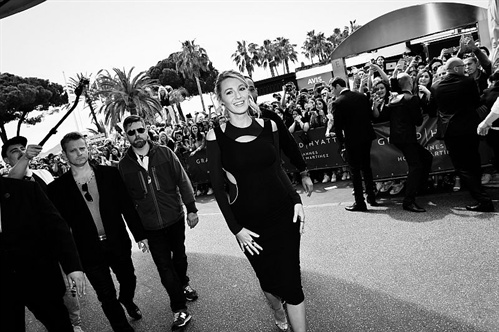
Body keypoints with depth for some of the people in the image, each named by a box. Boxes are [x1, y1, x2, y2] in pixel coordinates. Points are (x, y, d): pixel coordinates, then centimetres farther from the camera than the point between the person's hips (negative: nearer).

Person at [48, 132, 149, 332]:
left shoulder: (110, 174, -5)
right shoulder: (57, 188, -7)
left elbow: (127, 206, -1)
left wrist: (140, 235, 1)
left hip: (119, 244, 2)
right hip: (89, 252, -1)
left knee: (129, 280, 21)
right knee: (107, 297, 8)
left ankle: (127, 301, 55)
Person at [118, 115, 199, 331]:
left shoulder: (165, 153, -5)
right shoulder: (124, 165, -3)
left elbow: (183, 181, -4)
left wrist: (191, 209, -10)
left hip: (175, 219, 1)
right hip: (151, 227, 0)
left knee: (179, 256, 18)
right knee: (164, 266, 3)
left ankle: (183, 285, 46)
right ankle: (179, 310, 16)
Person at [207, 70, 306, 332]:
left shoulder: (268, 126, 0)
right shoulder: (216, 136, -9)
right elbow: (217, 186, -6)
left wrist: (296, 200, -1)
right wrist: (235, 228, -8)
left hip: (283, 214, 1)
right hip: (248, 221, -1)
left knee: (291, 282, 2)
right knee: (268, 279, 18)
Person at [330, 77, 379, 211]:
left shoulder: (338, 103, -13)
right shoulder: (362, 96, 4)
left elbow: (338, 126, -12)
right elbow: (370, 115, 9)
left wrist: (341, 143, -2)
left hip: (352, 140, -6)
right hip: (367, 137, 6)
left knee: (355, 171, 4)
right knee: (366, 167, 18)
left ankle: (360, 202, 9)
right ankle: (371, 197, 27)